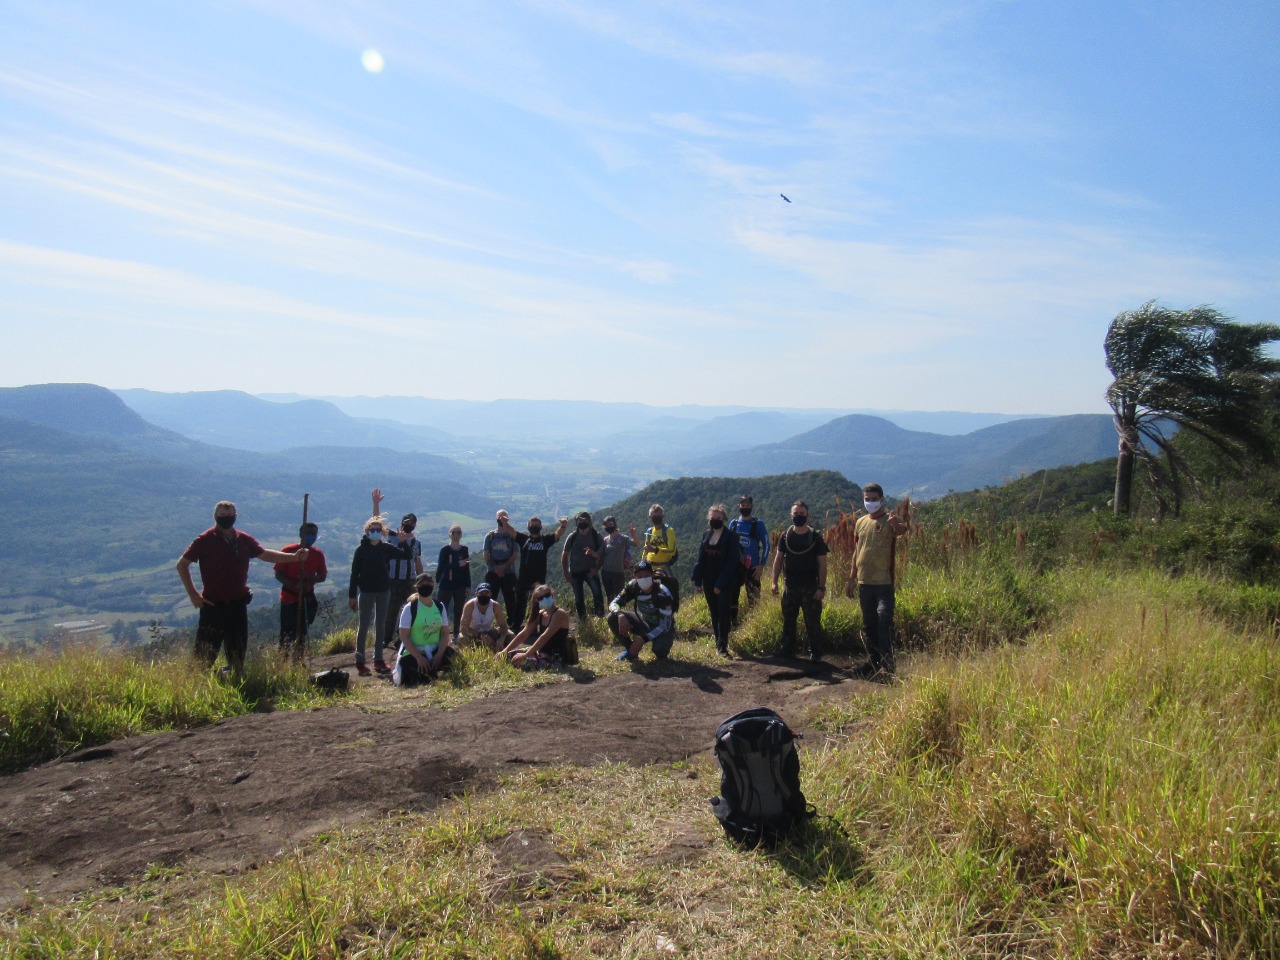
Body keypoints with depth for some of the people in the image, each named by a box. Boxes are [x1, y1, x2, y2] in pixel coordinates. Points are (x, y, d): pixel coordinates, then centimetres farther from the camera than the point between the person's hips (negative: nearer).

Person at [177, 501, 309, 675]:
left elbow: (265, 554, 17)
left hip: (238, 604, 5)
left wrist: (294, 557, 6)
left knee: (238, 653, 14)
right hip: (213, 605, -5)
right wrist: (193, 594, -9)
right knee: (205, 656, -4)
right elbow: (182, 564, -4)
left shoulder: (244, 540, 6)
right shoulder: (205, 540, -7)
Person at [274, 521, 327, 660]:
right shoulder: (289, 551, -6)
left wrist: (309, 578, -15)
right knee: (287, 634, -4)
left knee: (302, 634, 11)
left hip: (307, 598, 4)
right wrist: (294, 585, -22)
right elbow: (278, 574, -7)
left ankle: (298, 661, 20)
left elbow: (323, 576, 6)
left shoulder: (317, 554, 4)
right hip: (289, 598, -4)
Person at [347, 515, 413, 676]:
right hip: (366, 592, -3)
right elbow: (354, 573, -3)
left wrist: (404, 542, -14)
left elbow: (408, 556, 0)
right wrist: (352, 596, -6)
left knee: (381, 626, 8)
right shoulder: (361, 549, -3)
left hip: (384, 591, 3)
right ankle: (360, 661, 1)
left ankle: (378, 659, 16)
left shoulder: (387, 548, 4)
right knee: (364, 626, -2)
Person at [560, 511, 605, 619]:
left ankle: (600, 616, -16)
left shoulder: (596, 536, -2)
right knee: (578, 598, 6)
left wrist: (596, 569, -12)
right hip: (575, 572, 2)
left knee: (597, 591, -25)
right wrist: (566, 572, -1)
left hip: (590, 570, -2)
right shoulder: (573, 537, 2)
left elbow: (602, 554, -1)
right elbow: (564, 555, 6)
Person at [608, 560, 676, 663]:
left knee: (660, 651, -37)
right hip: (644, 624, 4)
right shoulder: (633, 586, -15)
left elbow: (665, 624, -30)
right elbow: (614, 603, -13)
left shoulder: (663, 593, -28)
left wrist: (643, 639, -38)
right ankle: (630, 650, 0)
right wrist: (620, 614, -37)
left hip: (663, 629, -4)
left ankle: (661, 648, 2)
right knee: (613, 617, -17)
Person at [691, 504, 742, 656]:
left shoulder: (730, 537, -8)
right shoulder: (706, 535, 7)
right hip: (709, 582, 5)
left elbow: (732, 562, -13)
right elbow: (700, 559, 8)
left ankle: (722, 645, -4)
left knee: (724, 613, -5)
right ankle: (718, 642, 19)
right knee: (714, 613, 11)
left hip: (725, 584, -5)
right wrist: (698, 580, -1)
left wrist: (720, 584, -17)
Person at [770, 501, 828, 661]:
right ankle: (788, 648, 23)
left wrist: (822, 587, -13)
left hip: (810, 587, -3)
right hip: (790, 586, 4)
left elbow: (822, 564, -7)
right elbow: (778, 559, 7)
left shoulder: (816, 537, -6)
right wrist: (774, 581, -1)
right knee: (788, 620, 11)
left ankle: (815, 652, 10)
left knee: (813, 622, 0)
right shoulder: (785, 536, 3)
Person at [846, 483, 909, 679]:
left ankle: (886, 665, -8)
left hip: (883, 581, -6)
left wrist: (898, 524, -54)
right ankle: (873, 661, 24)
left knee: (884, 621, -11)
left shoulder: (889, 520, -5)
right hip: (864, 581, 6)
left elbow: (902, 530, -30)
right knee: (869, 624, 13)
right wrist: (852, 578, 16)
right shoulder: (860, 522, 12)